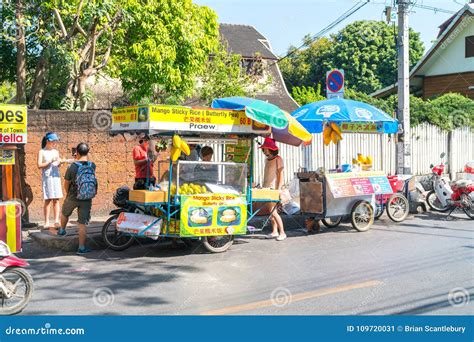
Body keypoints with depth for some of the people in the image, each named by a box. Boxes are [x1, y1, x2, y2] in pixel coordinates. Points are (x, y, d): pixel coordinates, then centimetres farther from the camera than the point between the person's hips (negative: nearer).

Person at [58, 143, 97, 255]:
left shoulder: (72, 167, -17)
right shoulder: (92, 166, -9)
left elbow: (66, 183, -3)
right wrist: (78, 160, 17)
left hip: (72, 198, -1)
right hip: (87, 199, 1)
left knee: (65, 214, 30)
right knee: (83, 223, 5)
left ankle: (62, 230, 53)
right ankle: (82, 247, 5)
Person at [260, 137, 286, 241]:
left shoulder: (278, 159, -7)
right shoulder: (267, 160, 16)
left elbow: (281, 174, -12)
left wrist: (279, 188, -18)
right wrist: (263, 186, 18)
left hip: (274, 188, -8)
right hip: (267, 188, 8)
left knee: (273, 211, -13)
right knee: (271, 211, 9)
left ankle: (282, 233, -8)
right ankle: (274, 232, 16)